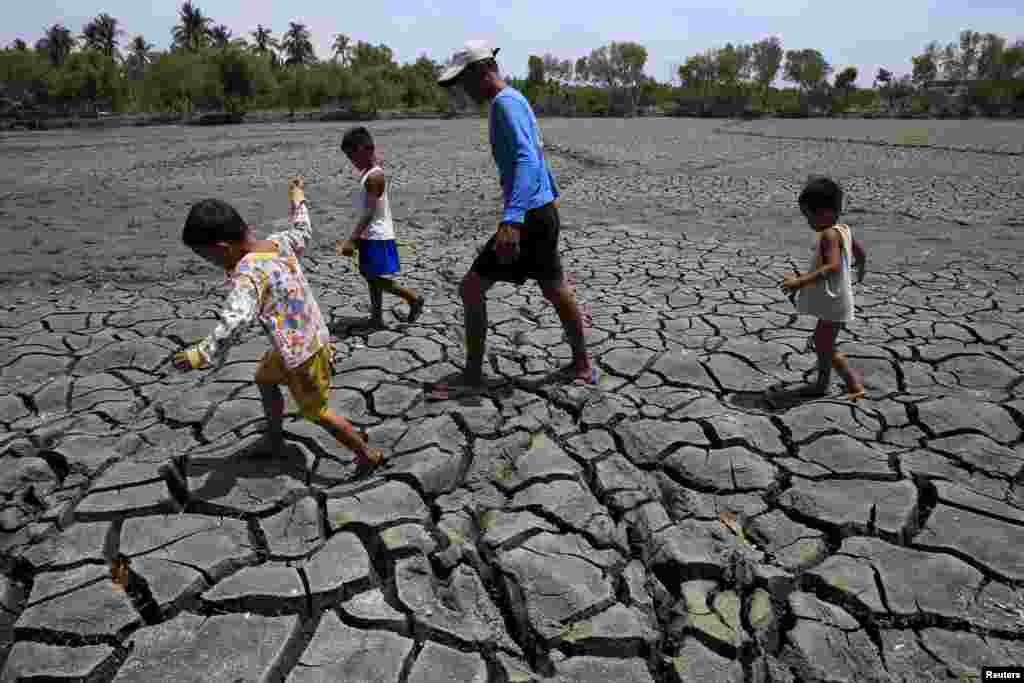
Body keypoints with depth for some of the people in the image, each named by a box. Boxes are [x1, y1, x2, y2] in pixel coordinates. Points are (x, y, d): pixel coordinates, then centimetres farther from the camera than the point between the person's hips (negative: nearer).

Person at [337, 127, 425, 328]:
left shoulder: (374, 176, -18)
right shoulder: (367, 174, 10)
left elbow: (369, 213, -24)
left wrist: (351, 240, -27)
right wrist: (357, 238, 21)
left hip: (378, 238, -9)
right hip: (369, 236, 9)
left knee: (380, 281, -5)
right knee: (372, 279, 12)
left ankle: (414, 299, 11)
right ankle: (377, 317, 20)